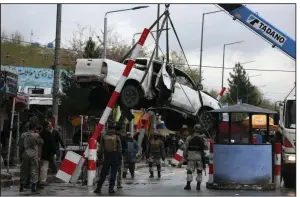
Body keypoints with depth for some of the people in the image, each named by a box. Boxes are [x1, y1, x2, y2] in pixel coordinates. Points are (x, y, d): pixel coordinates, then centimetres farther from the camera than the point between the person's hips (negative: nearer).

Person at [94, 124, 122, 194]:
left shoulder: (103, 137, 1)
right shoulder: (117, 137, -2)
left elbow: (101, 148, 2)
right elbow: (120, 148, -2)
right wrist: (120, 157, 3)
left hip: (106, 157, 1)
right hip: (115, 157, -1)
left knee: (103, 173, 9)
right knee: (113, 173, 3)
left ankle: (98, 188, 8)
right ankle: (111, 188, -1)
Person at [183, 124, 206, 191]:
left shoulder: (189, 138, -5)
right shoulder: (202, 138, -2)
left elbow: (186, 148, -5)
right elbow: (204, 148, -1)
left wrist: (184, 156, 4)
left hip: (191, 157, -1)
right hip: (199, 157, 1)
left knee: (189, 171, 4)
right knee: (199, 171, 9)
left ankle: (188, 185, -2)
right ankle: (198, 185, 6)